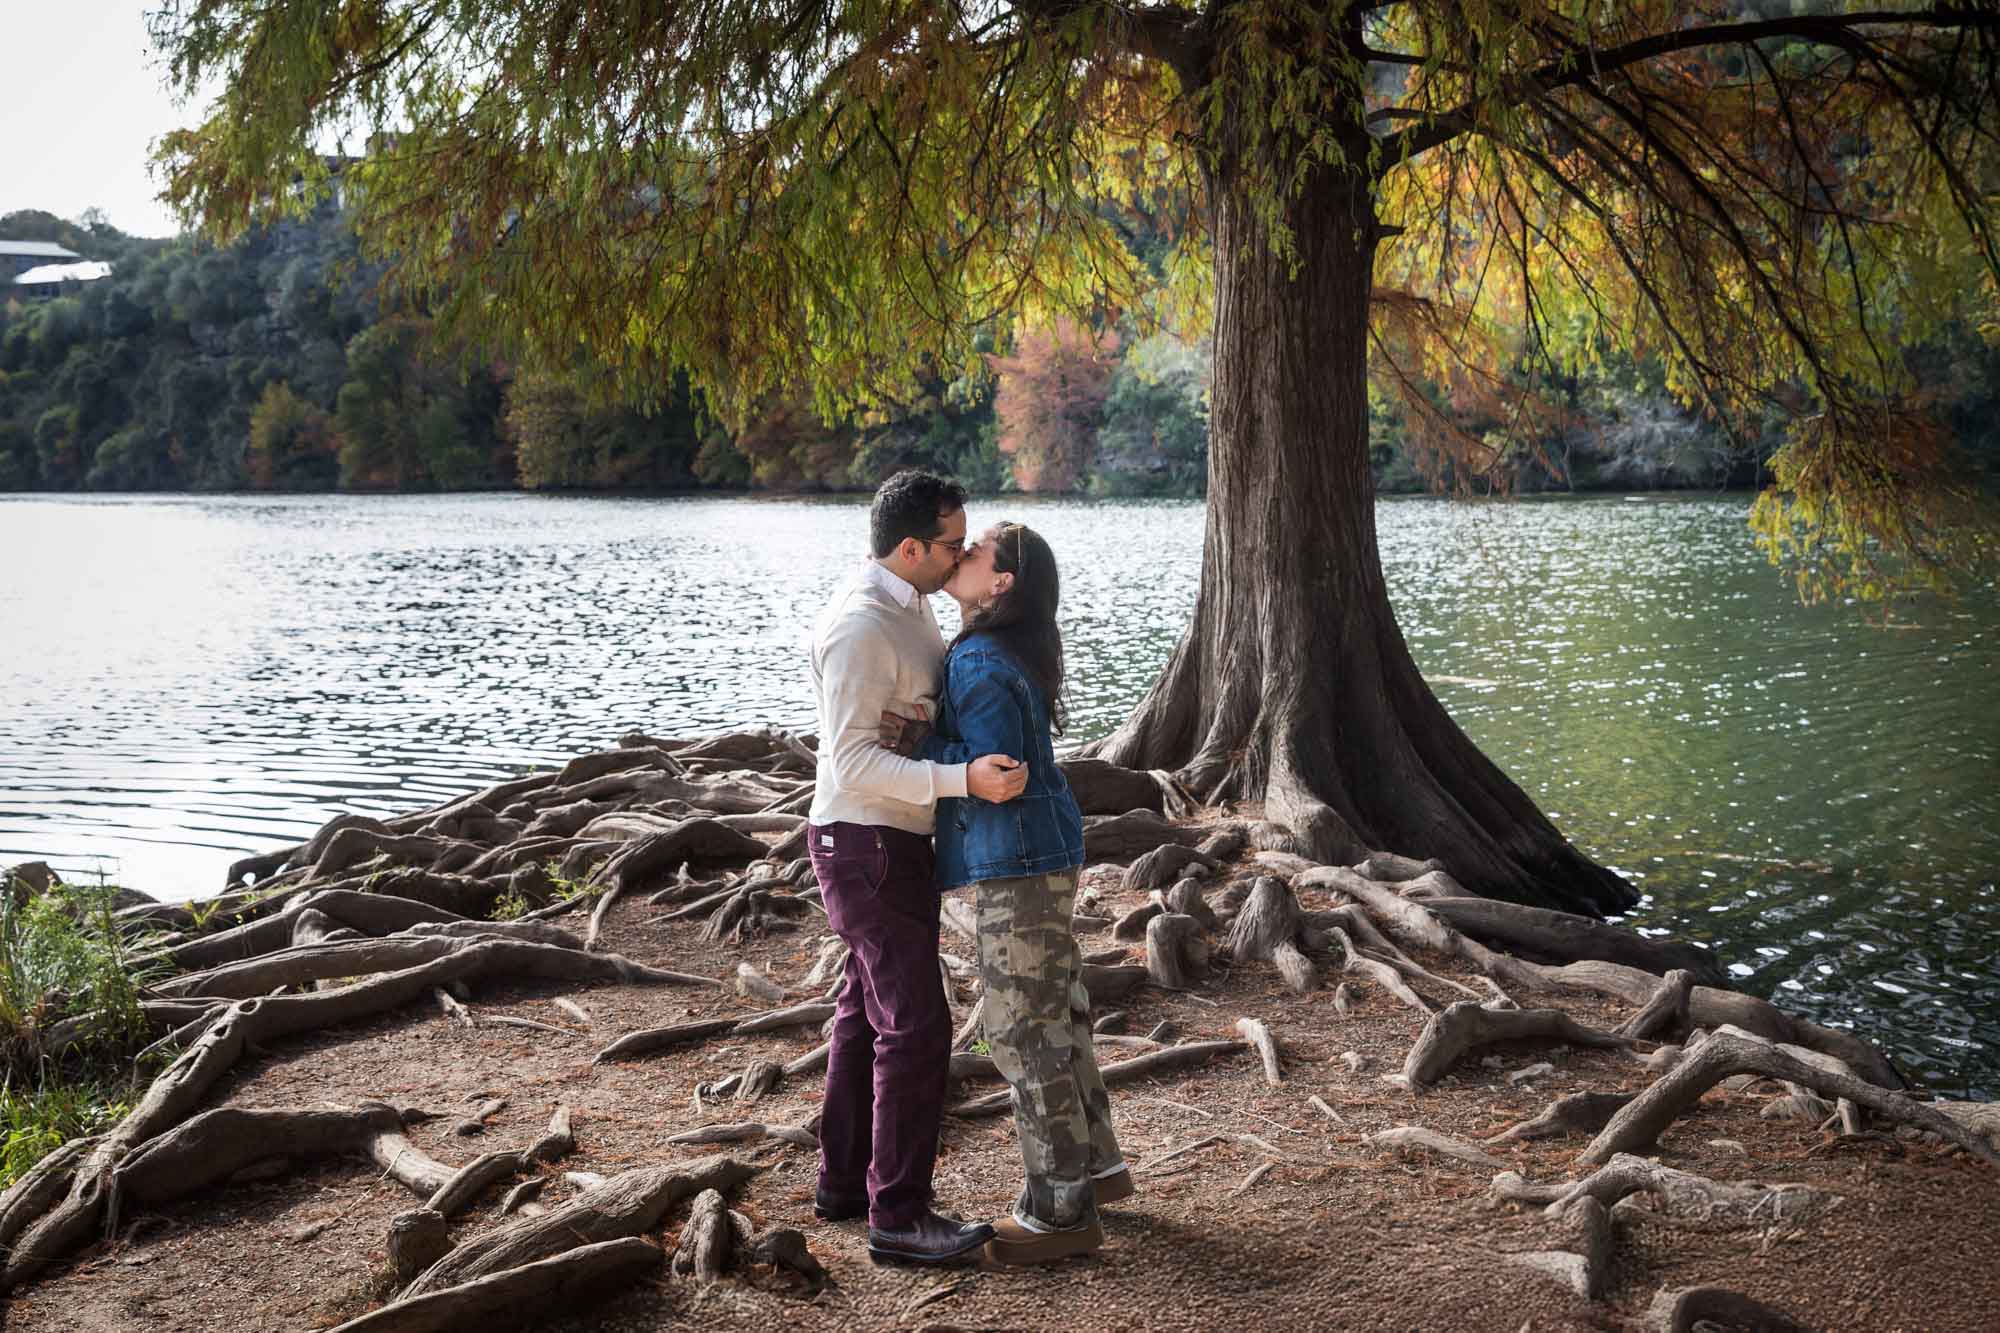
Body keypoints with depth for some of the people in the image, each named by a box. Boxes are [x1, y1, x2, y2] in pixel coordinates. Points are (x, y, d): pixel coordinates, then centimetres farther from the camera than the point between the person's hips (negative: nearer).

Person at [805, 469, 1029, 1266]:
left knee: (870, 1013, 16)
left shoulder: (906, 606, 8)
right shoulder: (859, 626, -24)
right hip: (869, 849, -10)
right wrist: (966, 782, -35)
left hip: (890, 841, 10)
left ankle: (846, 1181, 27)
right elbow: (853, 764, -27)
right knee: (916, 1027, -8)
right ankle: (899, 1215, 0)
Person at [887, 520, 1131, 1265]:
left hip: (1020, 863, -10)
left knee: (1024, 1030, -2)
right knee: (1054, 1013, 20)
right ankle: (1095, 1164, 33)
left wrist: (914, 740, -22)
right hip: (1037, 854, 10)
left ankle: (1063, 1211, 6)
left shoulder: (982, 665, -19)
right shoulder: (1008, 652, 11)